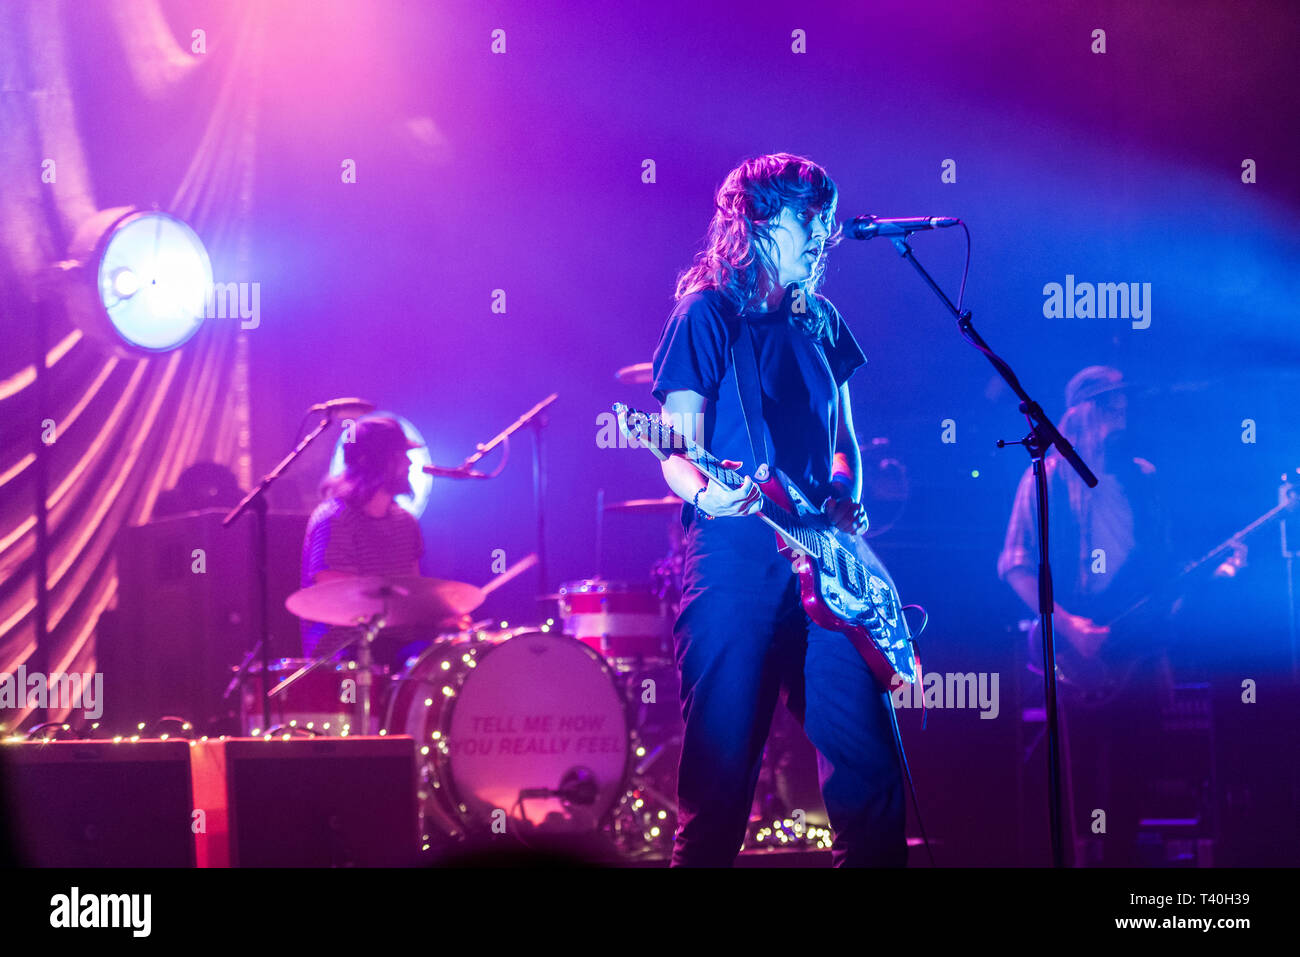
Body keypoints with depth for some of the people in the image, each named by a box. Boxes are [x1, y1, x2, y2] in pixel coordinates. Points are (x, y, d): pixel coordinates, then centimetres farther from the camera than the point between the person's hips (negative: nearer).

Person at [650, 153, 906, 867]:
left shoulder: (821, 322, 19)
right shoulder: (707, 314, -1)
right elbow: (679, 453, -7)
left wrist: (844, 499, 3)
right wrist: (706, 491, -29)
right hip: (735, 565, -6)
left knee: (869, 764, 0)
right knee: (721, 770, -7)